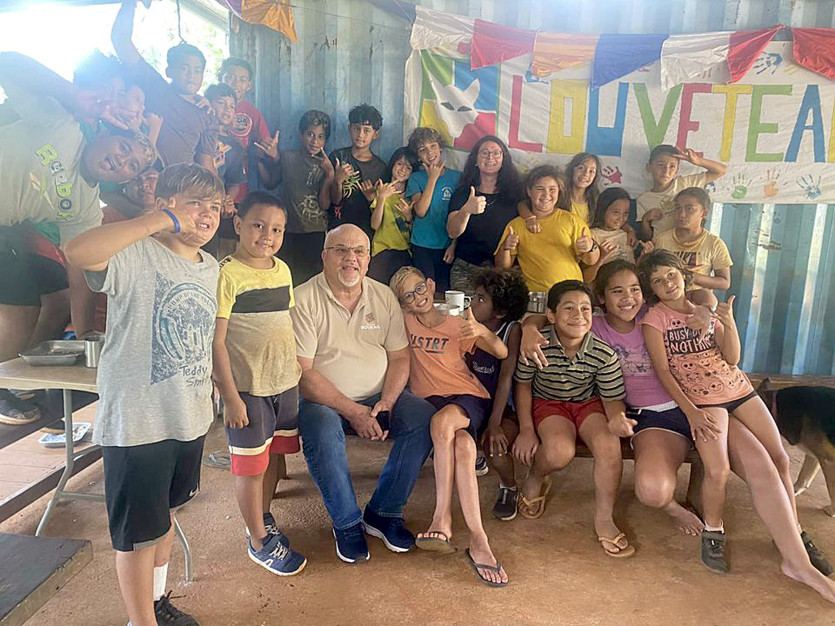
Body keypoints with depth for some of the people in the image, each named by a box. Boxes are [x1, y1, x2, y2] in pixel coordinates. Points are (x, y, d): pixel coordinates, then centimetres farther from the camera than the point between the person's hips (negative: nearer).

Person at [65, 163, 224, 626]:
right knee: (139, 532, 9)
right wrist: (161, 220, -31)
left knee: (165, 516, 25)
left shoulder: (211, 269, 7)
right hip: (137, 423, -7)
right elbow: (79, 252, -38)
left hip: (190, 419, 8)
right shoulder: (138, 257, -16)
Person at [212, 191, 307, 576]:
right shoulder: (228, 274, -15)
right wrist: (230, 397, -17)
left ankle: (264, 519, 41)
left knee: (274, 454, 19)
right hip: (247, 389, -6)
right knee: (251, 465, 8)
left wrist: (297, 370, 14)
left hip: (285, 384, 6)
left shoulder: (282, 269, 6)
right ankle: (259, 541, 26)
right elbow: (216, 341, -16)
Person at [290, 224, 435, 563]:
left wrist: (386, 402, -14)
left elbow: (400, 357, 4)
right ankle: (347, 523, -9)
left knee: (424, 418, -21)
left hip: (379, 397, 4)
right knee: (322, 434, -35)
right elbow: (302, 372, -15)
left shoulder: (384, 296, 4)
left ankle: (383, 511, -4)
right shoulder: (304, 300, -10)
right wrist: (352, 411, -20)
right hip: (323, 399, -3)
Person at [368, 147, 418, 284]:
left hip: (406, 252, 2)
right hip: (383, 251, -2)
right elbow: (374, 225, -7)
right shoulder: (382, 190, 7)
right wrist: (381, 197, -17)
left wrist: (409, 217, -9)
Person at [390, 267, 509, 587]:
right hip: (428, 401, 1)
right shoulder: (405, 322, 14)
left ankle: (442, 519, -35)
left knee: (443, 420, -37)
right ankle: (478, 541, -34)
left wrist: (481, 330, -20)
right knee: (463, 447, -31)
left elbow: (502, 353, -1)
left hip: (469, 397, -1)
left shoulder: (458, 323, 10)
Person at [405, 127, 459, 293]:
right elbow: (421, 211, -13)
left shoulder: (457, 177, 2)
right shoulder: (416, 178, 2)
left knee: (443, 290, 5)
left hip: (447, 246, 1)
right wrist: (433, 178, -10)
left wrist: (454, 244, -4)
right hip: (422, 246, 0)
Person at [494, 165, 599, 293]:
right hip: (533, 294, 0)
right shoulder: (516, 225, 11)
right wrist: (505, 247, -9)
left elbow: (591, 261, 10)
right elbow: (502, 267, 10)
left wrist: (591, 247, -11)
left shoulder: (571, 220, 11)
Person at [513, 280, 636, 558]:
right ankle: (535, 479, 8)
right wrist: (526, 429, -10)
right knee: (559, 451, -31)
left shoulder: (604, 354, -18)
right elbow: (523, 384, -5)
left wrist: (616, 418, -32)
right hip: (548, 402, -1)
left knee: (609, 444, -28)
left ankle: (604, 519, -6)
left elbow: (613, 398, -7)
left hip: (589, 402, 2)